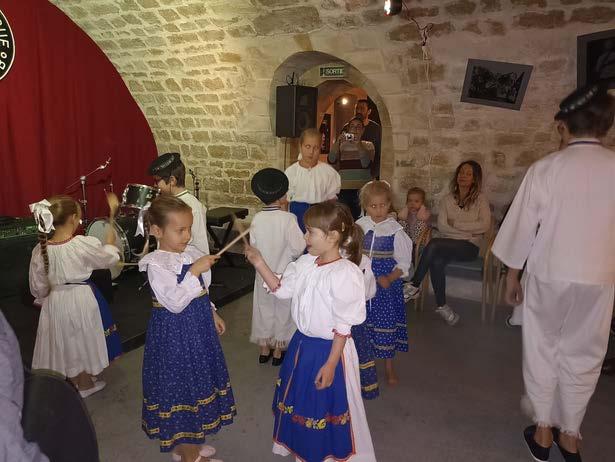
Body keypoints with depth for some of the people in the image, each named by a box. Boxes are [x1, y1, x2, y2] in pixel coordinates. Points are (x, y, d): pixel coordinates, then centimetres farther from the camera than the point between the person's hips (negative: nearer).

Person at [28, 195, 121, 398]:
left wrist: (44, 300, 19)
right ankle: (86, 383, 35)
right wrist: (109, 242, 13)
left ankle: (74, 384, 38)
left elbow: (38, 286, 0)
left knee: (65, 344, 20)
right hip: (83, 299, -3)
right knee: (83, 341, 18)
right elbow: (110, 259, -5)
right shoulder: (85, 244, -21)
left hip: (56, 302, 3)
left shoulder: (40, 250, -10)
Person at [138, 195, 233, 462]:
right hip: (173, 334, -7)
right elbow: (175, 302, -28)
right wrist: (194, 271, -31)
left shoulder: (192, 254, 2)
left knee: (196, 382, 19)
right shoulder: (155, 264, -19)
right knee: (180, 386, 7)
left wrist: (213, 315, 14)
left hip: (198, 329, 8)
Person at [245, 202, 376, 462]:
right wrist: (259, 263, -2)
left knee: (326, 408, 13)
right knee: (300, 401, 26)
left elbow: (343, 326, -21)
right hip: (302, 343, 8)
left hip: (329, 349, -8)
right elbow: (282, 289, 8)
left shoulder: (345, 273, -26)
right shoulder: (305, 263, -3)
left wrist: (330, 364, -19)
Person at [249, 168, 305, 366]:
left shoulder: (257, 218, -10)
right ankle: (278, 351, 25)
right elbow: (299, 247, -18)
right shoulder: (288, 218, -21)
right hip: (284, 273, -3)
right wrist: (289, 255, 1)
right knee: (282, 310, 13)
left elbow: (253, 245, -1)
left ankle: (264, 349, 31)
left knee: (264, 308, 18)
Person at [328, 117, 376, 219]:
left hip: (362, 189, -1)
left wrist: (358, 144, -16)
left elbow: (366, 164, -10)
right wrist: (337, 142, -17)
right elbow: (331, 160, -7)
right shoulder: (341, 145, 10)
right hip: (344, 189, 1)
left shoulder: (368, 145, 8)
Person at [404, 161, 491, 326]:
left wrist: (456, 224, -9)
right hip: (449, 245, 3)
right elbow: (441, 226, 1)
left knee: (434, 244, -32)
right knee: (436, 262, -32)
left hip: (469, 247, -3)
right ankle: (441, 305, -17)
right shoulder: (447, 199, 14)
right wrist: (467, 232, -9)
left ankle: (414, 286, -23)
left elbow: (485, 225, -10)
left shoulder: (480, 199, 6)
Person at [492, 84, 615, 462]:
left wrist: (512, 274, 5)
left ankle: (543, 431, 28)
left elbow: (522, 226, -7)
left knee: (543, 352, 15)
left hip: (548, 275, -2)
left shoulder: (546, 168, -11)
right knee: (582, 357, 16)